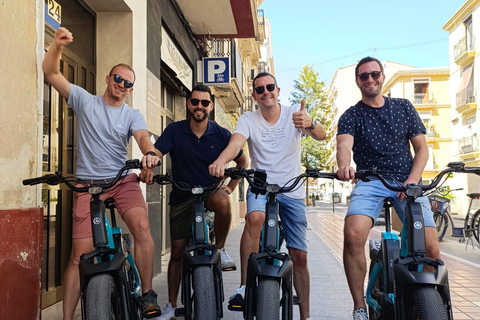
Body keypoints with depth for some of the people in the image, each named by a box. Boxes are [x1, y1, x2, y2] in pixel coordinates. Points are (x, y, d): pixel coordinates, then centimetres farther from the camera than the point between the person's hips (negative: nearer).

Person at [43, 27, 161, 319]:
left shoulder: (132, 115, 8)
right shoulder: (84, 101, 9)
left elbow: (143, 137, -11)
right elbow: (51, 72, 6)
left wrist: (150, 153, -34)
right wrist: (58, 45, -11)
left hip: (123, 180, 1)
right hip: (88, 183, 0)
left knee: (142, 226, -26)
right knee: (80, 255, -4)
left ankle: (148, 295, -17)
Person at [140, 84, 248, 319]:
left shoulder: (221, 134, -4)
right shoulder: (175, 130, -6)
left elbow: (243, 161, 7)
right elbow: (155, 153, -19)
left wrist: (230, 187, -2)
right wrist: (147, 168, -41)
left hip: (210, 192, -1)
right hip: (181, 197, 1)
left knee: (222, 202, -37)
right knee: (177, 252, 5)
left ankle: (220, 249, -11)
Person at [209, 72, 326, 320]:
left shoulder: (294, 115, -5)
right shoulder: (248, 119, -3)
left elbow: (321, 136, -21)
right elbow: (235, 143, -22)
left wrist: (310, 124, -46)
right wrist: (221, 161, -45)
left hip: (293, 191, 1)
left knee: (299, 256, 4)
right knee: (255, 217, -36)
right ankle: (244, 287, -26)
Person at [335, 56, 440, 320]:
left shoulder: (404, 107, 13)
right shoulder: (351, 116, 6)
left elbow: (421, 148, 10)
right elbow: (343, 145, -15)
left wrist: (411, 180, -8)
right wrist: (344, 165, -39)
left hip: (407, 181, 2)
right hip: (370, 182, -1)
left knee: (431, 248, -15)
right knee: (353, 235, -28)